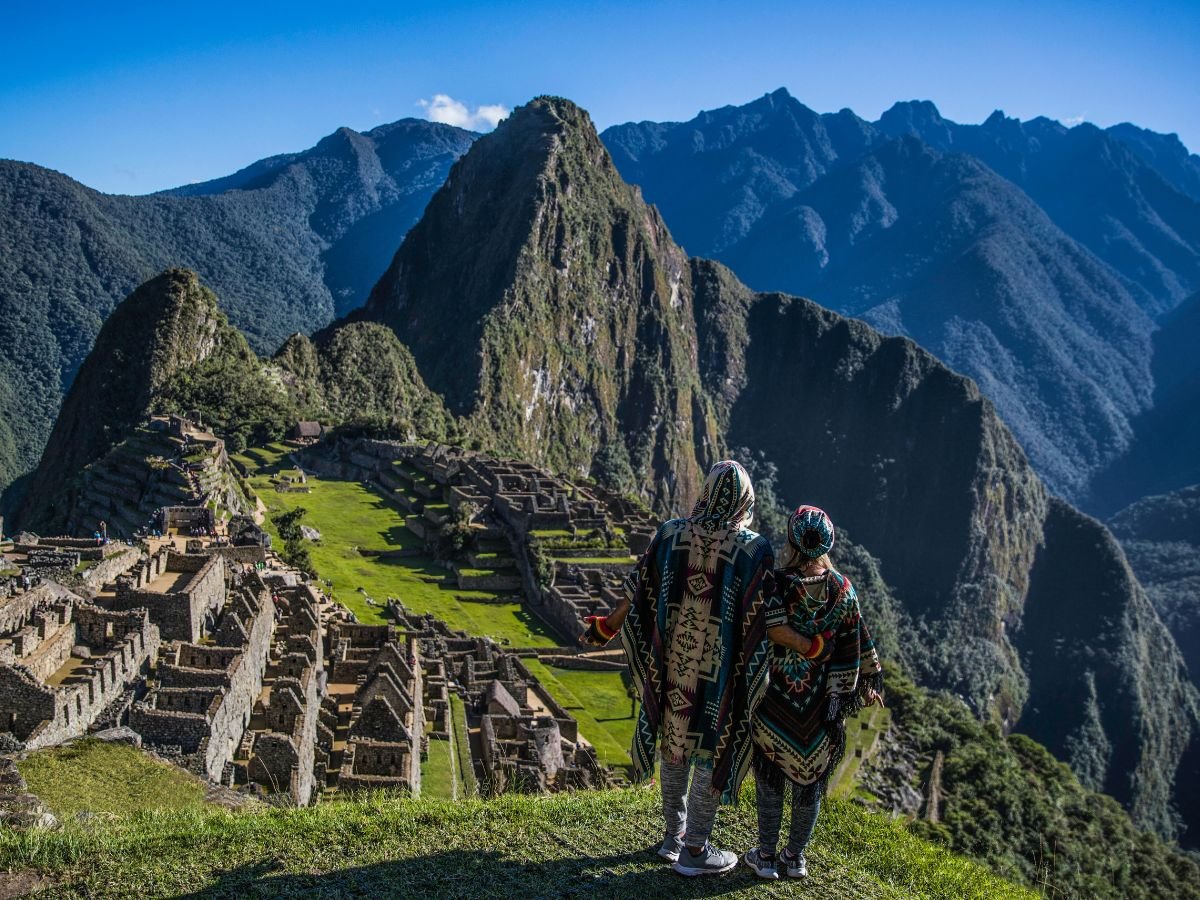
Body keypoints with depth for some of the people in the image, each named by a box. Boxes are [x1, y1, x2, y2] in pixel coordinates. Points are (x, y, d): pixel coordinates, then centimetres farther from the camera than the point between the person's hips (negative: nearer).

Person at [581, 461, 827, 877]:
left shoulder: (670, 533, -5)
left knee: (674, 743, 19)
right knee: (712, 752, 9)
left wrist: (606, 627, 16)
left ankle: (674, 835, 32)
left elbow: (637, 593, 1)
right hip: (720, 674, -4)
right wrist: (811, 648, -6)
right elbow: (766, 618, -16)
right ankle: (694, 851, 18)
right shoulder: (753, 549, -15)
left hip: (672, 666, 4)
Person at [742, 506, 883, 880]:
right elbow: (853, 652, -1)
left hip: (774, 701, -2)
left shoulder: (772, 585, -18)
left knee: (770, 777, 12)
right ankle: (795, 857, 26)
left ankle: (765, 856, 21)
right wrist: (841, 699, 8)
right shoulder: (842, 589, -8)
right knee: (810, 779, 16)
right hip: (820, 704, 2)